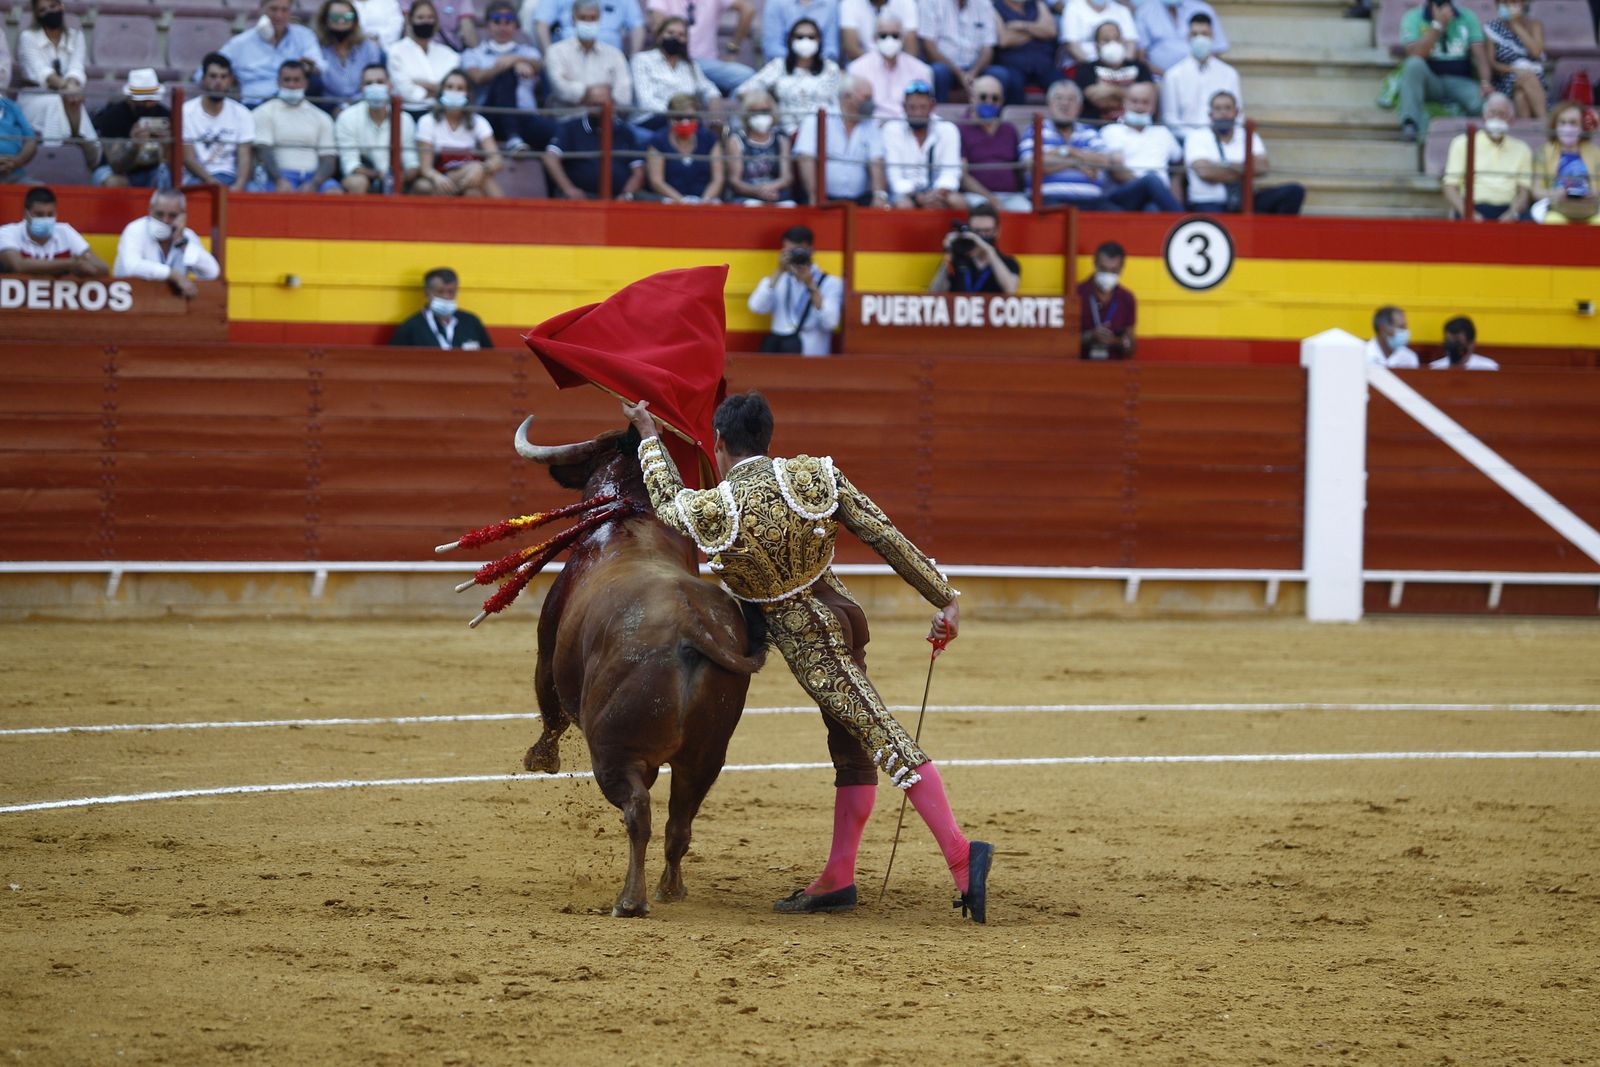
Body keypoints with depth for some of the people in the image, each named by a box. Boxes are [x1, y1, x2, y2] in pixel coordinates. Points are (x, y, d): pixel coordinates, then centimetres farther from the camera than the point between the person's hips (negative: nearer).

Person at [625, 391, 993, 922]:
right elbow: (888, 538, -6)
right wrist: (945, 599, 0)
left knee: (890, 742, -13)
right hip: (844, 614, 5)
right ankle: (837, 879, 21)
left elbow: (667, 500, 13)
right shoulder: (814, 475, -5)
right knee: (851, 749, 14)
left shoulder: (711, 513, -12)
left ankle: (960, 854, -23)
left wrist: (648, 434, 28)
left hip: (806, 640, -5)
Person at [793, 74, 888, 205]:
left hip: (859, 201, 3)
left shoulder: (870, 127, 14)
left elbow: (876, 163, 2)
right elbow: (806, 159, -10)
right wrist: (815, 196, -23)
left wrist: (880, 195, -16)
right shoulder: (815, 122, 2)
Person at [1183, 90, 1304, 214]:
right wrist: (1242, 171, -4)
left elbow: (1262, 168, -2)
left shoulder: (1249, 137, 16)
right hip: (1209, 203, -4)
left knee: (1294, 191, -15)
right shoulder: (1197, 138, 6)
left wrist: (1226, 166, -11)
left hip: (1245, 201, 4)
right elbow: (1204, 171, -12)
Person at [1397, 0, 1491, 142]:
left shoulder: (1467, 17, 8)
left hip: (1459, 82, 0)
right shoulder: (1413, 18, 1)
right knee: (1414, 64, -35)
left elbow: (1480, 53, -2)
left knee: (1481, 102, -33)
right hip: (1428, 81, 0)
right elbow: (1415, 55, -15)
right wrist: (1438, 24, -18)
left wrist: (1485, 82, -21)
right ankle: (1410, 124, -38)